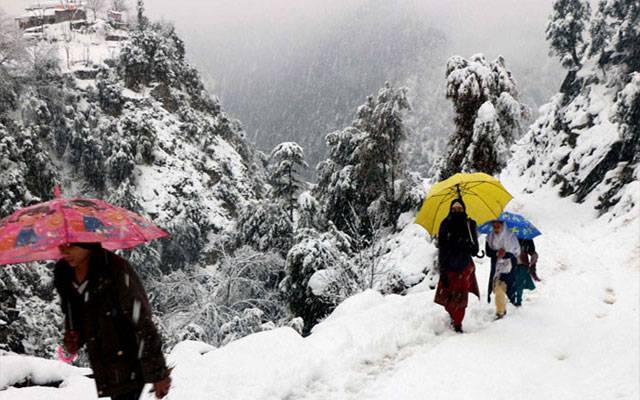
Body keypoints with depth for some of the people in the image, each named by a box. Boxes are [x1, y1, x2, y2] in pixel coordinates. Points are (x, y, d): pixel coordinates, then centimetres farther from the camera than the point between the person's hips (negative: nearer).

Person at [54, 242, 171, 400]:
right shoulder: (63, 276, -3)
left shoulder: (117, 271, -23)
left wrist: (158, 374, -14)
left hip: (130, 368, -6)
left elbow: (143, 324, -19)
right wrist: (73, 339, -5)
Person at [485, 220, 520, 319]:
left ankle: (500, 312, -10)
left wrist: (505, 254, -19)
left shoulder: (510, 236, -9)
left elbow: (516, 252, -4)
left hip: (507, 266, -5)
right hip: (495, 266, 5)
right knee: (496, 287, 8)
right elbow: (488, 251, -4)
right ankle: (503, 309, 28)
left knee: (500, 287, -17)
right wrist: (497, 253, -22)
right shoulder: (490, 237, 1)